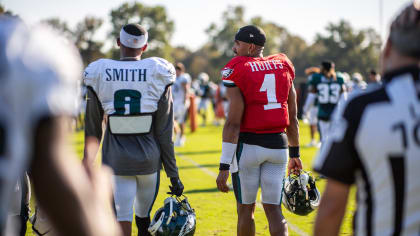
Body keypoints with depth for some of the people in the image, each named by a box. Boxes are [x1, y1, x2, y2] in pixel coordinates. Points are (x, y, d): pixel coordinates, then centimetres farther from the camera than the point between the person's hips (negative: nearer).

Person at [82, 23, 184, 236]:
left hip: (116, 159, -1)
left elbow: (93, 130, 4)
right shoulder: (157, 74, -3)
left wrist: (87, 165, 17)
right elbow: (164, 131, -3)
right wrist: (173, 174, 3)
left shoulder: (99, 73, -2)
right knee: (144, 217, 18)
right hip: (148, 157, 1)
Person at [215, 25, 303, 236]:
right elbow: (292, 118, 11)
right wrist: (294, 153, 22)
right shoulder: (283, 67, 7)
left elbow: (233, 123, -15)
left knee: (246, 208, 11)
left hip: (248, 145, -4)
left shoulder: (237, 71, -10)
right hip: (278, 144, 4)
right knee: (273, 209, 7)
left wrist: (224, 166, -13)